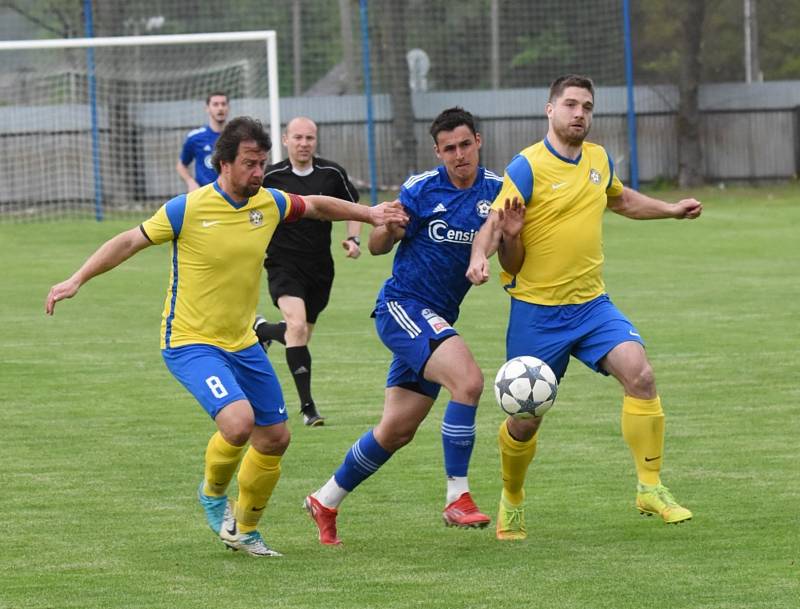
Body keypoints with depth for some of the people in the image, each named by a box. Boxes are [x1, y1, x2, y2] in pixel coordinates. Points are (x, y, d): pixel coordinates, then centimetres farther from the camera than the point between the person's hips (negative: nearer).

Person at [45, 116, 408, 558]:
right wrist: (76, 280, -13)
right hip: (190, 343, -7)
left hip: (242, 343, 7)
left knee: (274, 438, 9)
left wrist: (369, 214, 16)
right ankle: (213, 492, 6)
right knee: (238, 421, -27)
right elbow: (130, 242, -8)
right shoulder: (188, 209, -16)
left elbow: (316, 206, 20)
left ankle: (244, 530, 30)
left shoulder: (269, 204, -1)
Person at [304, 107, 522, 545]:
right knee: (467, 380, -28)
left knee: (397, 431, 9)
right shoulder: (420, 189, -9)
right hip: (402, 306, -6)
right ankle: (457, 498, -22)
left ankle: (326, 500, 27)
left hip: (437, 319, 6)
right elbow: (377, 247, -1)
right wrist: (386, 228, -24)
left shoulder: (496, 191, 2)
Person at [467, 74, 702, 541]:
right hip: (537, 312, -4)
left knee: (639, 374, -20)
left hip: (592, 305, 4)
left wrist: (672, 210, 24)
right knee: (525, 421, 2)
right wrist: (480, 256, -37)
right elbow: (493, 223, -18)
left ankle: (651, 488, -11)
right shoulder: (527, 167, -11)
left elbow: (621, 199, 30)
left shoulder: (598, 158, 8)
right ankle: (512, 502, 30)